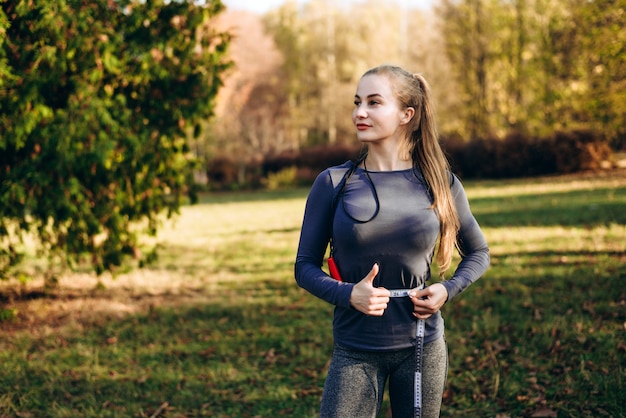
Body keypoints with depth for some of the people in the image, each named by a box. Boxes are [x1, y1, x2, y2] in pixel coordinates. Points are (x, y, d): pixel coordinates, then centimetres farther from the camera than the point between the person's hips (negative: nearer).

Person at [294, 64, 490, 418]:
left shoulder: (440, 182, -1)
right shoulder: (334, 183, -4)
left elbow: (478, 252, 12)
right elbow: (306, 265, 0)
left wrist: (449, 289, -6)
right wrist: (347, 294, -18)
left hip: (422, 348, 1)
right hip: (355, 352, -1)